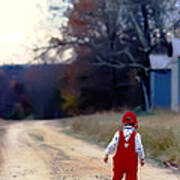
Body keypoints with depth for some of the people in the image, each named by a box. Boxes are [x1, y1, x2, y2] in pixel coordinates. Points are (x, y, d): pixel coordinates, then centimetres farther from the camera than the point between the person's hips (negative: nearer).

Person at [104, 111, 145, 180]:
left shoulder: (118, 134, -3)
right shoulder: (136, 135, -8)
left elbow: (112, 145, -5)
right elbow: (139, 149, -7)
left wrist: (106, 155, 7)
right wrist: (142, 159, 7)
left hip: (119, 161, 2)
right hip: (131, 163, -2)